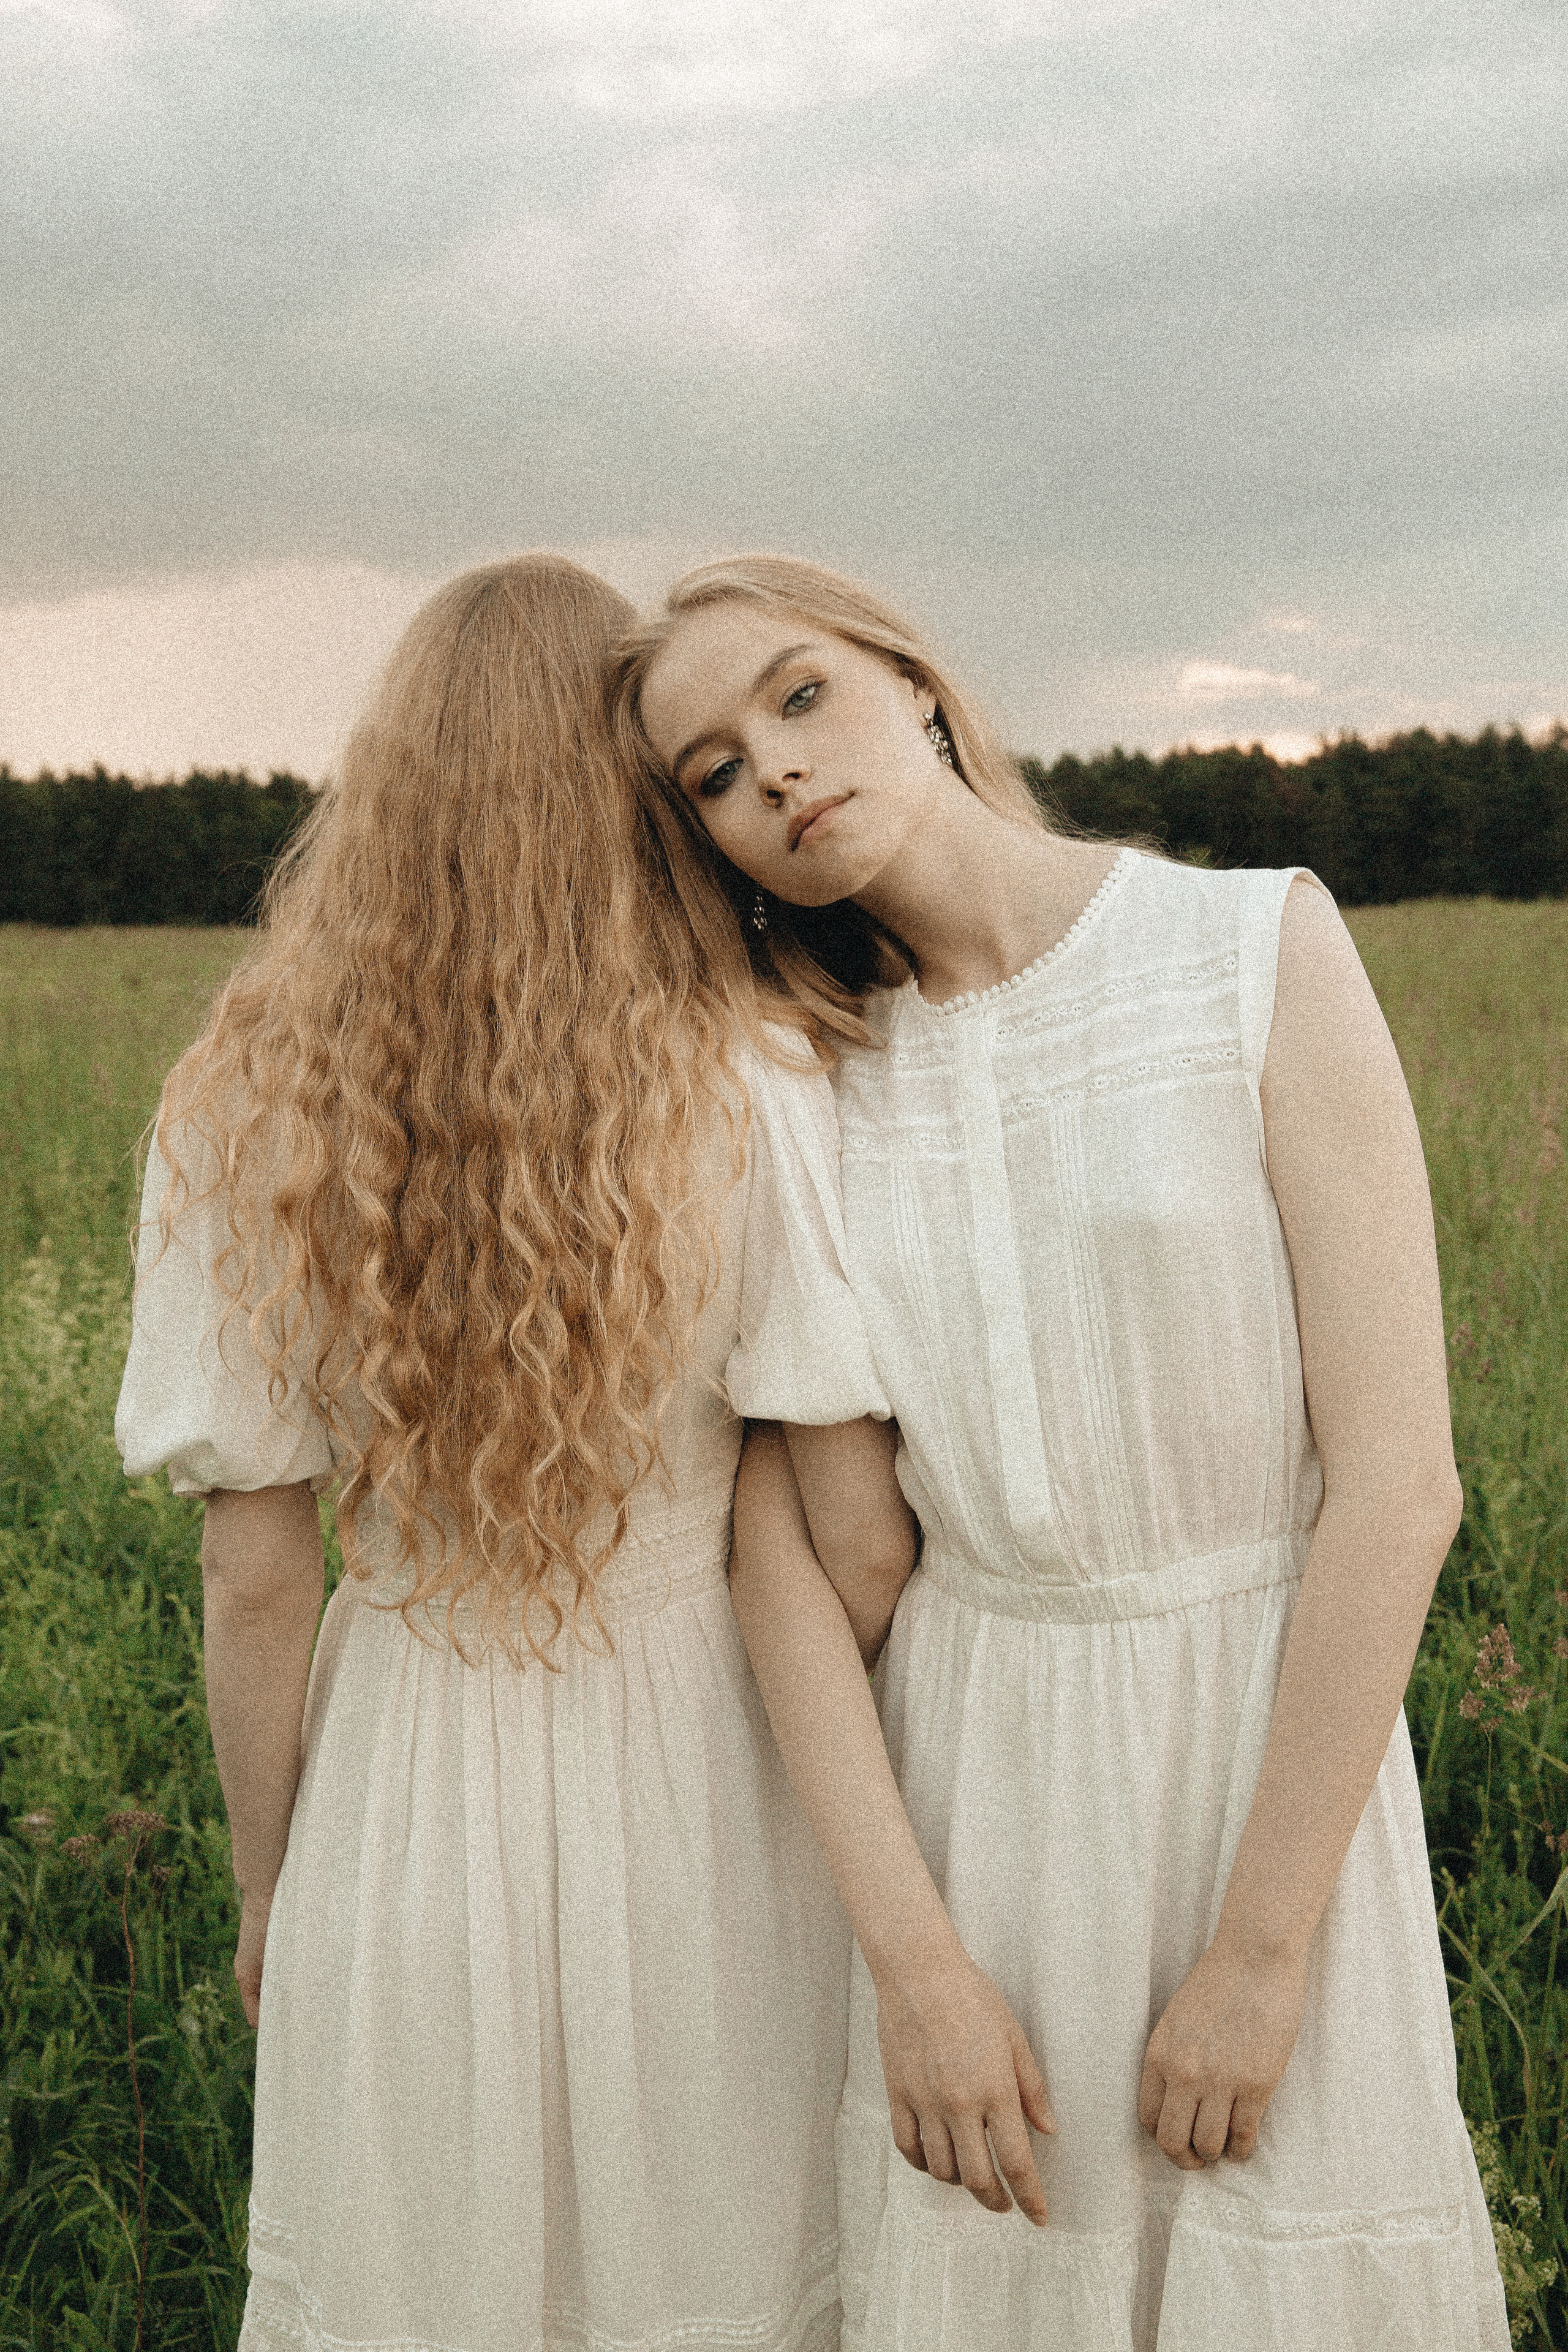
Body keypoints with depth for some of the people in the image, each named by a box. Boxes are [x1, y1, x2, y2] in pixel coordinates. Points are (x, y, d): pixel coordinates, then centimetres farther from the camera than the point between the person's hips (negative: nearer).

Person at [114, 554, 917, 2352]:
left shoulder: (254, 1110, -9)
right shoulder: (753, 1085, -15)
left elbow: (255, 1579, -6)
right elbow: (862, 1545, -14)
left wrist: (267, 1892, 7)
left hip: (413, 1792, 1)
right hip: (700, 1777, -1)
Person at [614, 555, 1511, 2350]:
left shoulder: (1259, 953, -11)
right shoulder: (809, 1086, 0)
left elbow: (1397, 1481, -14)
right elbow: (775, 1531, -4)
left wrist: (1259, 1949, -13)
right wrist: (913, 1960, -12)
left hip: (1279, 1749, -2)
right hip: (961, 1779, 3)